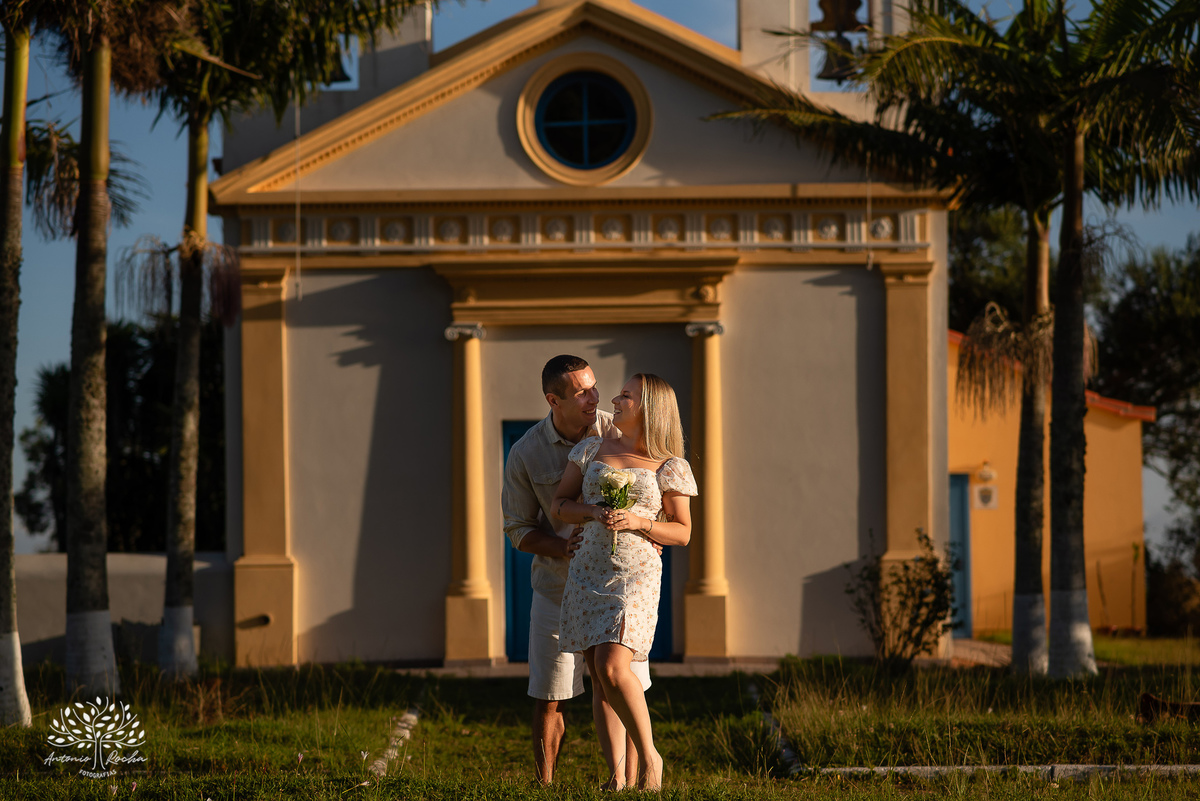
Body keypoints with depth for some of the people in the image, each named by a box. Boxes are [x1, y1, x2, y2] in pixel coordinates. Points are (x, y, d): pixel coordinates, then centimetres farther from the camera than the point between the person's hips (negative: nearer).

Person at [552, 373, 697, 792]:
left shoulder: (669, 467, 1)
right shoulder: (592, 450, 11)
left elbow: (682, 532, 3)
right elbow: (560, 504, 11)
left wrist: (636, 521, -13)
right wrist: (593, 513, -9)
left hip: (635, 573, -4)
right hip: (587, 570, 4)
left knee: (612, 669, -21)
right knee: (600, 681, 2)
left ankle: (649, 756, -4)